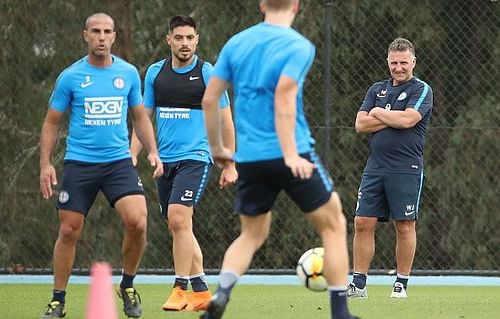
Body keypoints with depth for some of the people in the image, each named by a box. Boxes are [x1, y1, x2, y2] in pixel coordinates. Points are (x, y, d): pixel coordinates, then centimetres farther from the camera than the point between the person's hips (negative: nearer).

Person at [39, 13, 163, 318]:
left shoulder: (129, 73, 5)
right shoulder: (70, 77, -1)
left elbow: (140, 116, 16)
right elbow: (52, 122, 6)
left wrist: (153, 151, 3)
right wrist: (46, 164, -2)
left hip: (119, 161, 1)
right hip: (79, 163, -1)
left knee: (137, 222, -16)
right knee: (69, 231, 0)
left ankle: (128, 287, 6)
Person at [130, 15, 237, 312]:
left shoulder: (207, 73, -4)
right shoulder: (155, 73, 8)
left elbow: (226, 121, 2)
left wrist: (230, 166, 1)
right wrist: (132, 156, 4)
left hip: (196, 157, -5)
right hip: (165, 161, 5)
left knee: (178, 218, -21)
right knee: (180, 228, 8)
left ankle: (181, 289, -14)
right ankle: (201, 291, 18)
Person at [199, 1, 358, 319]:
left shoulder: (236, 43, 8)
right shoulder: (298, 46, -8)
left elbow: (209, 99, 8)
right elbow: (284, 98, -21)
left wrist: (217, 147, 20)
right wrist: (291, 154, -25)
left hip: (249, 158, 5)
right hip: (290, 155, -5)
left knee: (252, 234, 19)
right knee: (333, 224, 10)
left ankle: (221, 294, -6)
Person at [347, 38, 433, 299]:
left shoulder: (421, 90, 0)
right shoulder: (377, 89, 16)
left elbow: (408, 119, -16)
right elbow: (360, 124, 5)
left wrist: (379, 113, -1)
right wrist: (393, 119, -5)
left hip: (406, 169, -5)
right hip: (375, 168, 5)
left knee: (404, 226, -1)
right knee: (363, 223, -1)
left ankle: (401, 284, 8)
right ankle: (358, 284, 4)